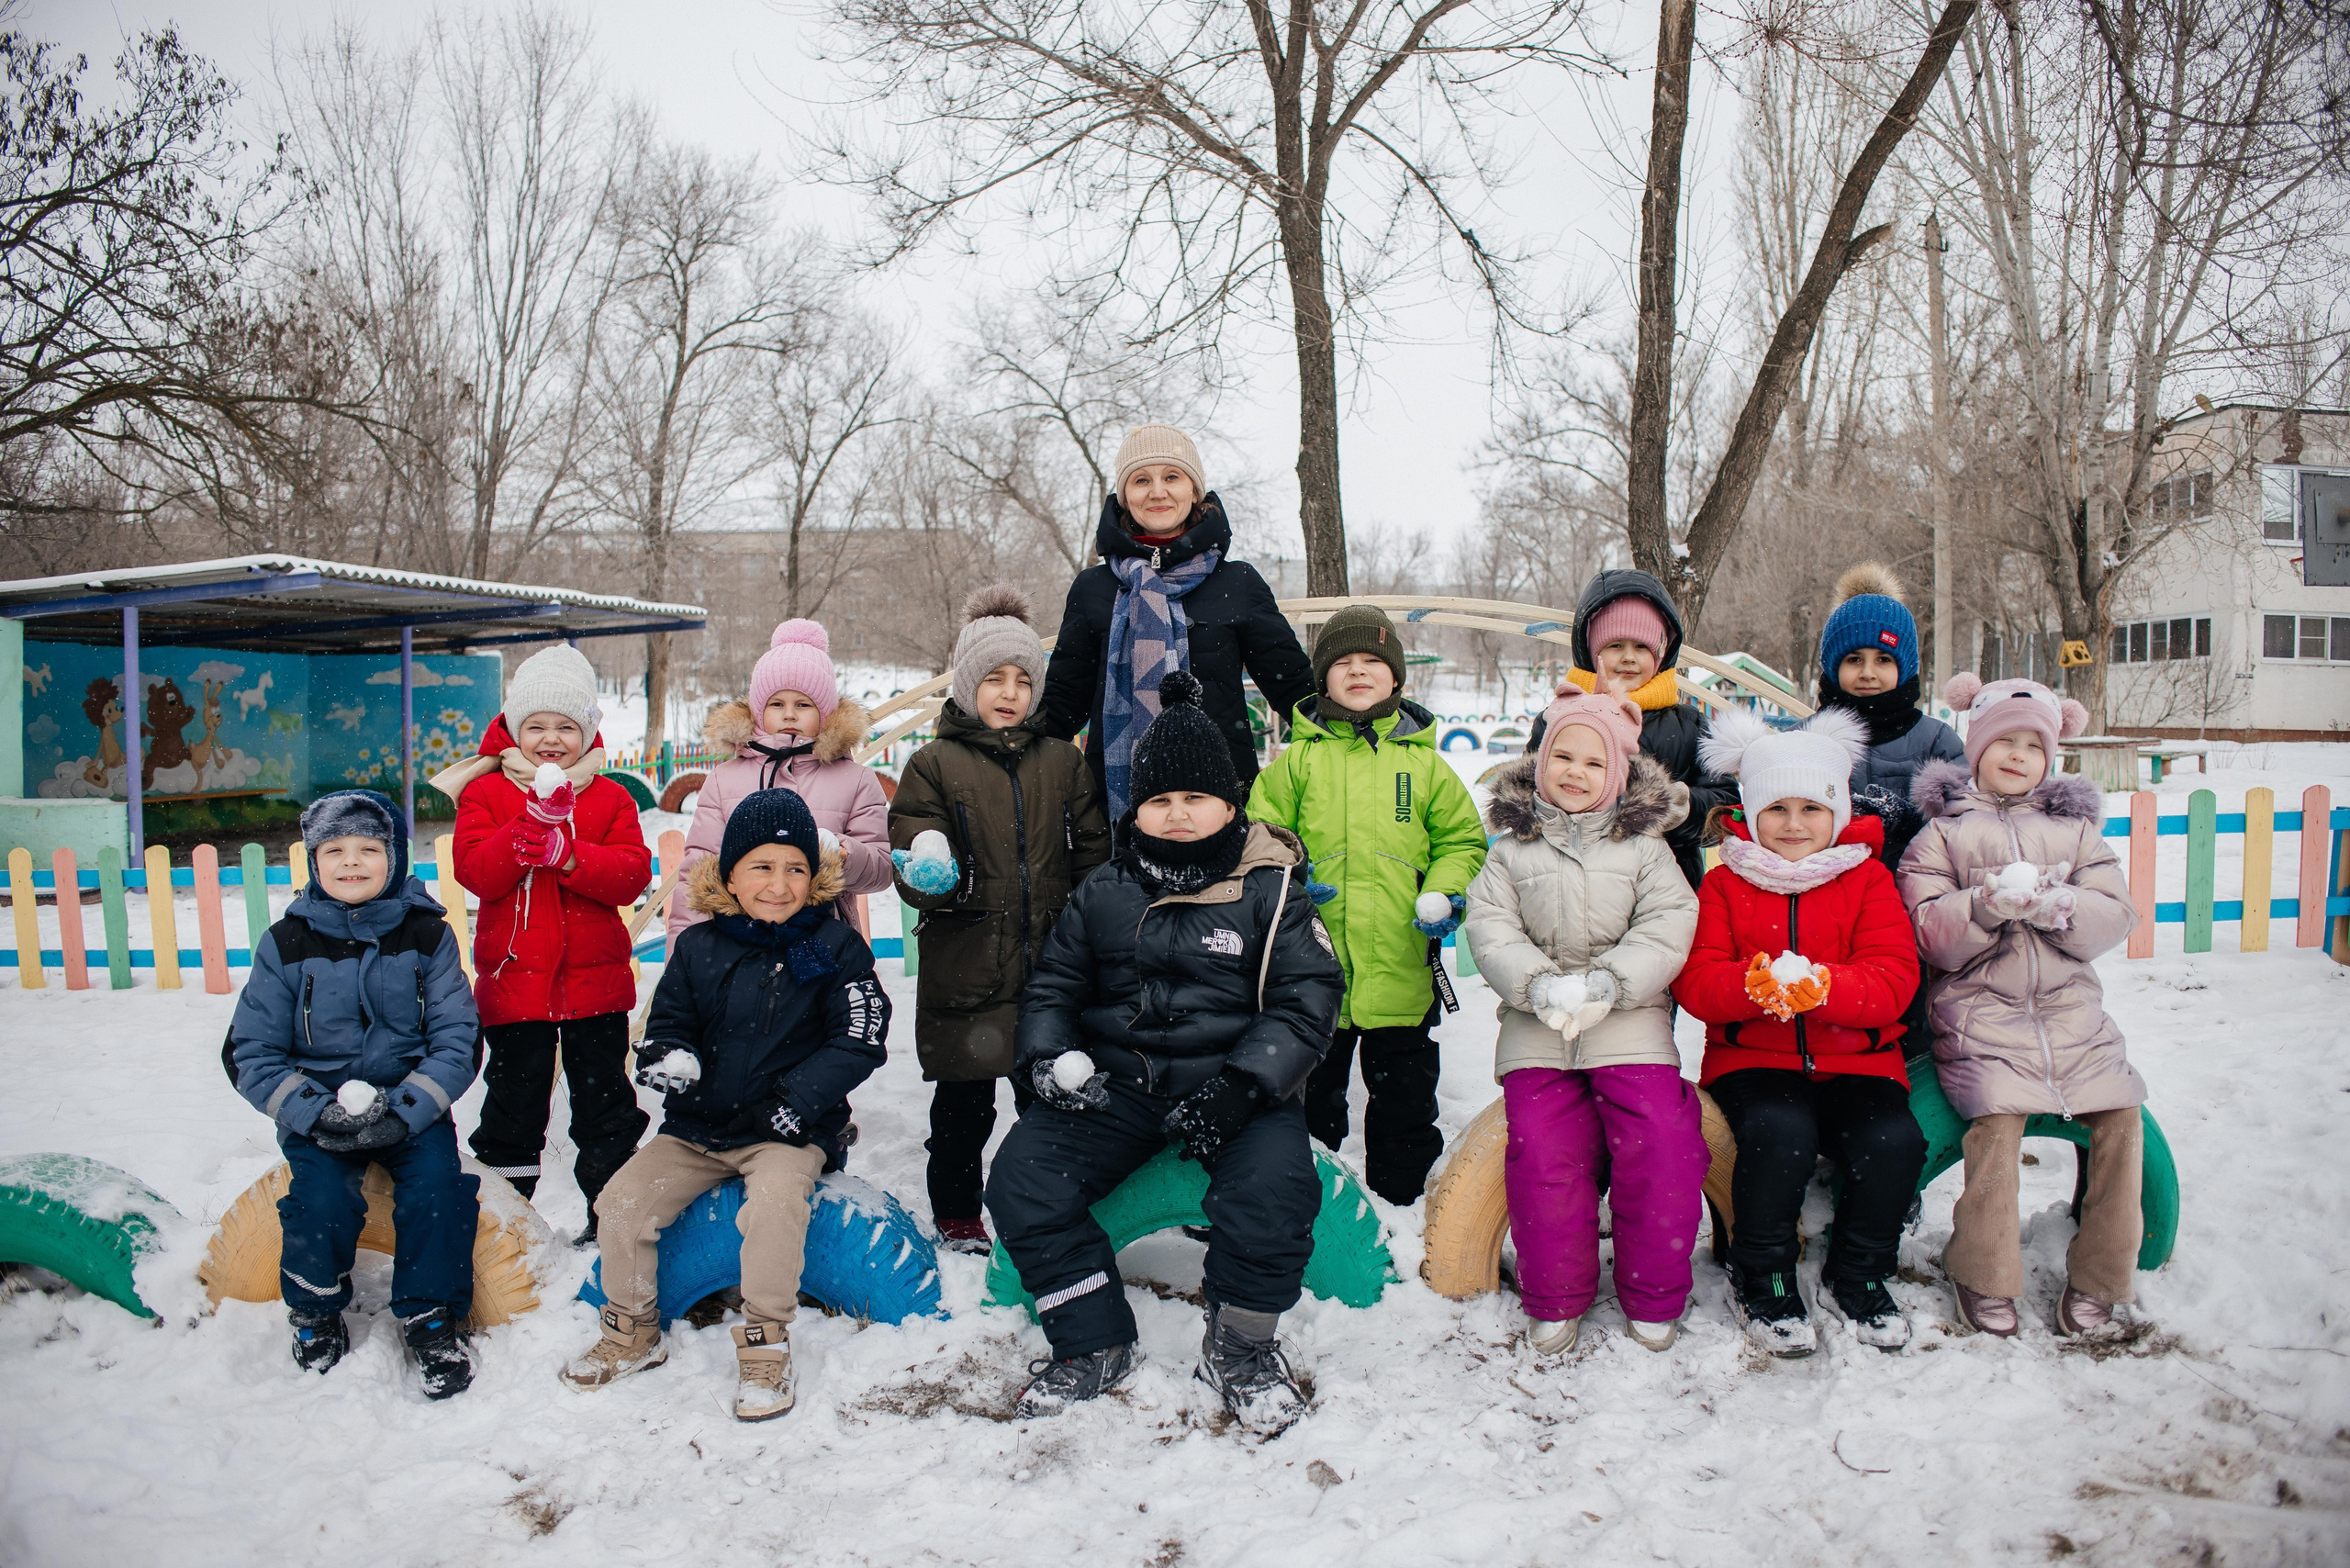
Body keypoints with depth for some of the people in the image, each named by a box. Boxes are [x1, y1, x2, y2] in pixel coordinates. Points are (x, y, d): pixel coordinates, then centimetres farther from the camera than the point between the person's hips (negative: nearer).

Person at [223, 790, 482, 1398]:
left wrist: (404, 1111, -19)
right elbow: (249, 1053, 0)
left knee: (436, 1181, -25)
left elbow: (458, 1040, -4)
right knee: (324, 1194, -24)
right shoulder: (287, 943, 0)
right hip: (318, 1106, 0)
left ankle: (431, 1316, -5)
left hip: (410, 1102, 0)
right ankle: (316, 1309, 6)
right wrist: (317, 1113, -16)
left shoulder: (426, 934, -1)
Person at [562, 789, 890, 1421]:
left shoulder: (835, 947, -5)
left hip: (790, 1130, -4)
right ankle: (632, 1333, 13)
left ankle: (765, 1349, -12)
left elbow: (859, 1041, -9)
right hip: (699, 1128, 4)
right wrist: (666, 1056, -14)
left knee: (774, 1201, -32)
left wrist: (793, 1102, -17)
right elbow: (669, 1021, 12)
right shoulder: (699, 947, 4)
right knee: (622, 1200, -11)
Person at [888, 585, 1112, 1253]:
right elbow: (912, 859, -3)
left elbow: (1093, 855, 11)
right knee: (964, 1105, 8)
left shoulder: (1063, 762, 10)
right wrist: (927, 872, -27)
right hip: (965, 969, -2)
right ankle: (956, 1215, 26)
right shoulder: (934, 765, 1)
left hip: (1050, 967, 2)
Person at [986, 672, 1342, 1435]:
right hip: (1115, 1083, 3)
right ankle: (1093, 1343, 2)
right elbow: (1053, 984, 18)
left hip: (1236, 1087, -3)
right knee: (1021, 1176, -18)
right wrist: (1051, 1057, -5)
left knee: (1273, 1187, -32)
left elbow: (1309, 995, -5)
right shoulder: (1104, 892, 12)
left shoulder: (1270, 889, 1)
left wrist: (1241, 1086, -19)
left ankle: (1241, 1345, -2)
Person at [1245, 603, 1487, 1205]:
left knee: (1405, 1095, 13)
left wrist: (1444, 895, -7)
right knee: (1307, 1092, 13)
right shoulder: (1298, 759, 2)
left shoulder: (1424, 762, 6)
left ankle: (1401, 1202, 30)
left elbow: (1463, 838, 10)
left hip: (1401, 968, 1)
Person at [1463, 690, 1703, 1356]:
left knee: (1661, 1146, -15)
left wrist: (1607, 984, -18)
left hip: (1630, 1024, 0)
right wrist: (1538, 984, -18)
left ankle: (1653, 1299, 5)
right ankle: (1555, 1300, 8)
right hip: (1537, 1028, 1)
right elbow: (1490, 928, 0)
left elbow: (1669, 926, -3)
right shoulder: (1512, 850, 10)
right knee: (1541, 1153, -13)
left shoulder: (1643, 846, 8)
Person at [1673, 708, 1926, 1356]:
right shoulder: (1725, 883, 7)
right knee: (1781, 1131, -33)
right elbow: (1694, 981, -4)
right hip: (1752, 1059, -1)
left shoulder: (1868, 880, 8)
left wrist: (1820, 986, -28)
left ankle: (1858, 1272, 4)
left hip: (1856, 1061, 2)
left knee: (1895, 1139, -27)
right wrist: (1755, 985, -28)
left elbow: (1894, 981, -6)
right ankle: (1761, 1277, -6)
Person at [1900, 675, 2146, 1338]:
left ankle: (2097, 1275, 4)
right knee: (1997, 1117, -25)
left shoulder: (2075, 827, 17)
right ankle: (1984, 1276, -6)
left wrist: (2056, 905, -15)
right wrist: (1987, 904, -21)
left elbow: (2116, 915, 5)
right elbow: (1928, 932, -3)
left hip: (2071, 1010, 4)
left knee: (2122, 1114, -14)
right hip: (1980, 1011, -3)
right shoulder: (1943, 830, 8)